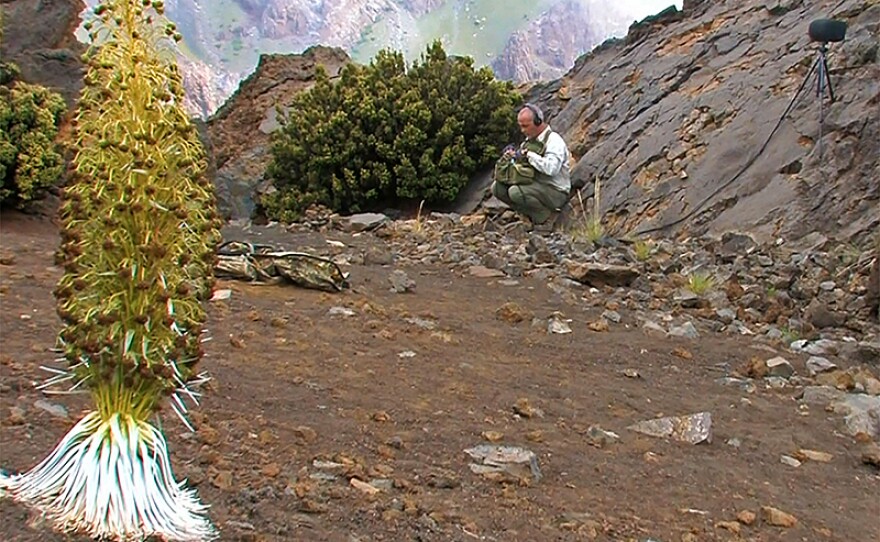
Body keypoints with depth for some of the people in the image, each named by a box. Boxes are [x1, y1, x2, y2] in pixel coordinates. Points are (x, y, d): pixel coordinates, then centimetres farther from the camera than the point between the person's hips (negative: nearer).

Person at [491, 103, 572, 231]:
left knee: (516, 192, -31)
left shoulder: (554, 141, -16)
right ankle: (533, 215, 2)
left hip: (555, 191, -9)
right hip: (534, 185, 9)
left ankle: (546, 217, -8)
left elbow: (551, 168, -32)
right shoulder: (530, 139, 11)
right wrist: (512, 155, -5)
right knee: (498, 187, -4)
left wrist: (529, 155, -24)